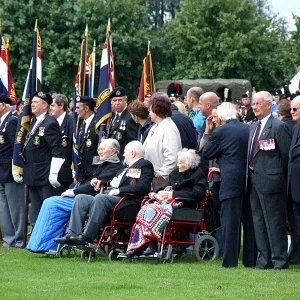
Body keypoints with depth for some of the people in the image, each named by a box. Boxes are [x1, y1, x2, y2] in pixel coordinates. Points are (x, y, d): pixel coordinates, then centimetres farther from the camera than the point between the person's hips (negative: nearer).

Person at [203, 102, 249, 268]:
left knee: (229, 220, -3)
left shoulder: (220, 132, -8)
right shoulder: (249, 129, 7)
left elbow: (206, 153, 1)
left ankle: (230, 260, -4)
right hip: (248, 179, 6)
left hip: (230, 181, -6)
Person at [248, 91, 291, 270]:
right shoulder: (253, 128, 16)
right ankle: (264, 259, 18)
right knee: (259, 221, 12)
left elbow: (287, 155, -10)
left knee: (274, 222, -4)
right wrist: (250, 175, 11)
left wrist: (284, 179, -8)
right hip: (254, 181, 9)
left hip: (270, 180, -9)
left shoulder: (278, 127, -10)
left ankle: (279, 260, 1)